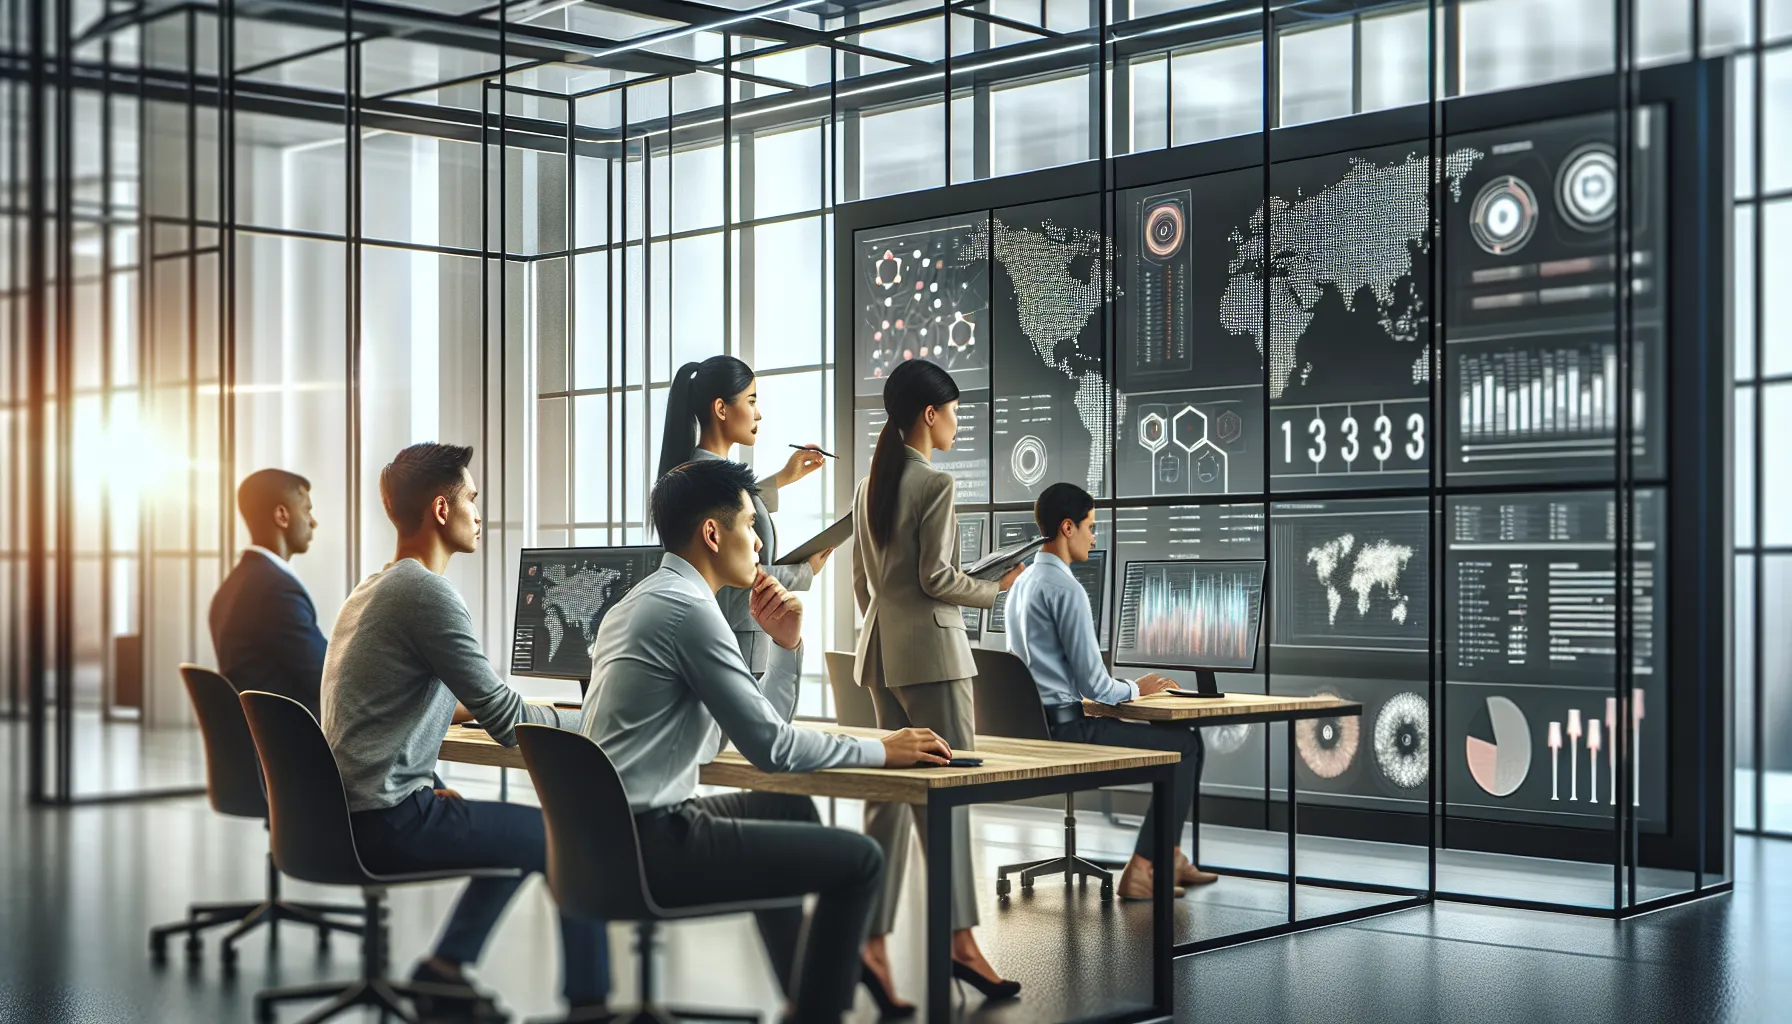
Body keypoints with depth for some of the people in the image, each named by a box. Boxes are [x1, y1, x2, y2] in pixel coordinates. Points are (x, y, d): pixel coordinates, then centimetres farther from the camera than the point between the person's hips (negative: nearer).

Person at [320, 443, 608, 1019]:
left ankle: (445, 971, 23)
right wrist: (591, 723, -1)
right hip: (391, 821, -10)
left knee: (524, 834, 26)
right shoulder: (427, 593, -16)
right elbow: (507, 722, -15)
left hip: (350, 816, 10)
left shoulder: (371, 590, 15)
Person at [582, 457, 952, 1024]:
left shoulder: (639, 603, 16)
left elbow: (760, 729, 18)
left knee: (790, 809, 31)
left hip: (608, 831, 11)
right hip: (651, 848, -11)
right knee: (859, 859, -10)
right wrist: (880, 750, -6)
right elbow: (769, 747, -17)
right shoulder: (689, 610, -16)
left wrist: (785, 644, 7)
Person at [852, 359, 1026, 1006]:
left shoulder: (870, 485, 13)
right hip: (931, 649, -8)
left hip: (882, 652, 8)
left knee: (891, 792, 8)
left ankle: (872, 939, 6)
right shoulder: (936, 484, -11)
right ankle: (960, 938, -3)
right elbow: (936, 578, -15)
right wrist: (997, 591, -2)